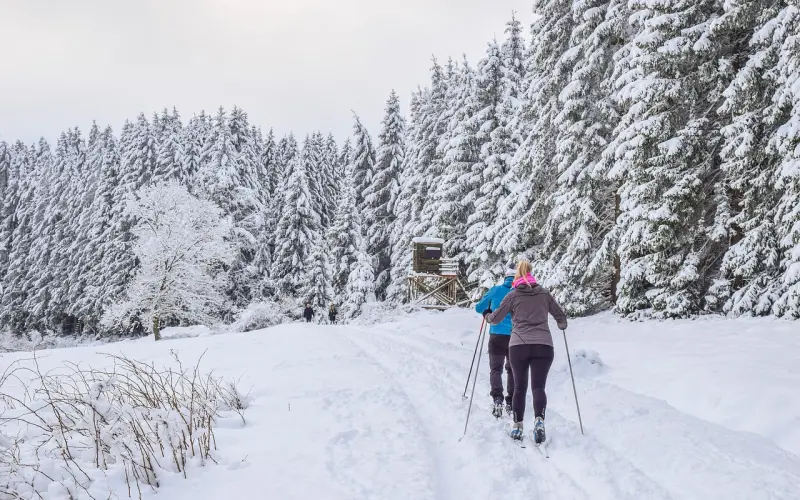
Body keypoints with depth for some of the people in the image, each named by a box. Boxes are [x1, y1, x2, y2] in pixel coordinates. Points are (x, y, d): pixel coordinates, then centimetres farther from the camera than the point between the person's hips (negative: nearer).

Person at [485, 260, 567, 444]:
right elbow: (561, 317, 20)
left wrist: (487, 315, 34)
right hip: (544, 346, 1)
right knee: (538, 386, -1)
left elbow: (495, 319, 12)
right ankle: (539, 420, -25)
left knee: (519, 387, 12)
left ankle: (517, 426, 11)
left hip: (518, 345, 0)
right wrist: (562, 325, 43)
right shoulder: (544, 293, 12)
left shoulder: (513, 295, 7)